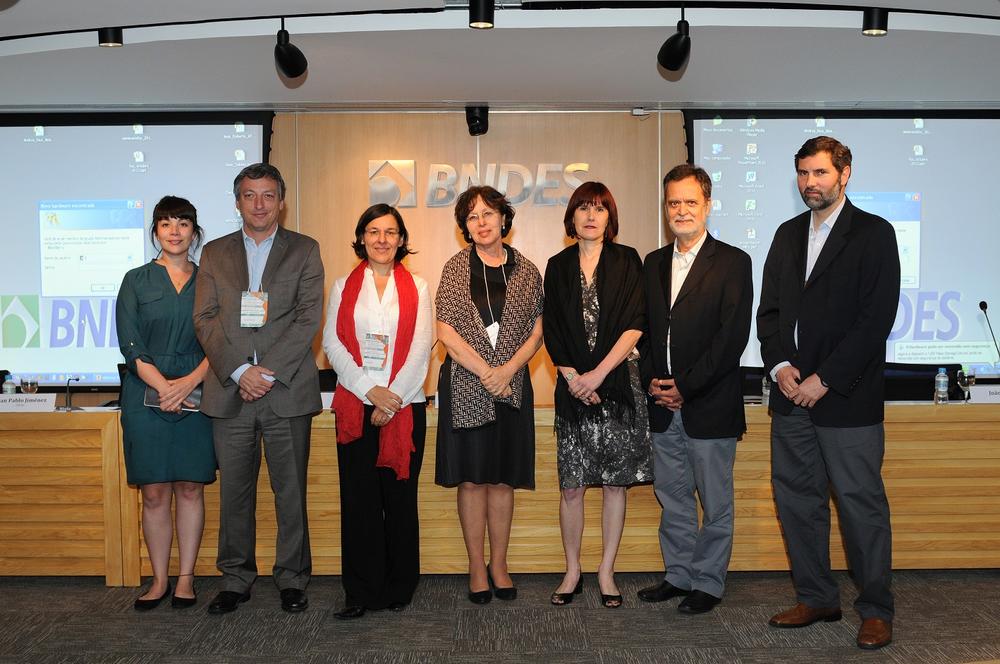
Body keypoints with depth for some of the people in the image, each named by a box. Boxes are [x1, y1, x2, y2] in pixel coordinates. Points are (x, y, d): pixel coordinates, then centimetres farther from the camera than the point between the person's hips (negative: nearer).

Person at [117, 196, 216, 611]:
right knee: (154, 492, 2)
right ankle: (160, 580, 13)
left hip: (197, 394, 1)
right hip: (146, 396, 0)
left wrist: (189, 382, -13)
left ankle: (186, 579, 13)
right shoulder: (136, 280, 7)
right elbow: (130, 345, -2)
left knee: (190, 488, 3)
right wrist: (164, 388, -14)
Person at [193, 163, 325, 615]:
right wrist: (239, 371, -10)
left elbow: (309, 318, -3)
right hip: (230, 391, 2)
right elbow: (205, 319, 4)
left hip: (287, 390, -2)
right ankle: (236, 579, 22)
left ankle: (292, 579, 17)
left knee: (291, 491, 4)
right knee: (234, 490, 8)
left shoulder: (304, 250, 7)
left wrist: (269, 371, -12)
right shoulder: (215, 253, 13)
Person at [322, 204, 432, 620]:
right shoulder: (344, 287, 11)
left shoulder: (417, 288, 9)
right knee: (358, 499, 0)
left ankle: (398, 589, 14)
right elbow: (333, 344, 2)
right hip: (355, 405, 1)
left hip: (405, 405, -1)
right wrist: (371, 390, -9)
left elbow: (420, 349, 1)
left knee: (400, 497, 2)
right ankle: (361, 593, 8)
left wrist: (393, 397, -10)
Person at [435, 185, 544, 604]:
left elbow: (537, 331, 5)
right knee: (471, 478, 3)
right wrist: (486, 371, -12)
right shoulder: (455, 268, 1)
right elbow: (445, 331, -5)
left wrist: (508, 369, -11)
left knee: (503, 477, 7)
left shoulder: (526, 271, 6)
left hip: (511, 386, 2)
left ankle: (499, 564, 20)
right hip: (465, 385, -1)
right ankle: (476, 567, 14)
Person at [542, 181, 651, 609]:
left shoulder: (627, 261, 4)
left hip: (618, 383, -1)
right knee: (571, 485, 2)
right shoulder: (558, 267, 10)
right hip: (573, 385, 1)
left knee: (615, 481, 3)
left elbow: (635, 325, -4)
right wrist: (573, 378, -7)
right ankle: (572, 572, 16)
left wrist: (598, 373, -11)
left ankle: (606, 573, 15)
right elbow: (552, 332, 6)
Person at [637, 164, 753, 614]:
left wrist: (686, 386, -15)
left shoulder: (732, 262, -5)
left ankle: (709, 583, 20)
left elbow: (733, 336, -12)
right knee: (672, 497, 14)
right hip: (664, 407, 5)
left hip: (710, 405, -5)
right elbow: (644, 329, 13)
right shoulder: (653, 263, 12)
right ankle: (678, 575, 28)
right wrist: (651, 380, -3)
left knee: (715, 502, 7)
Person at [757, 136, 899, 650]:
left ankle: (875, 610, 16)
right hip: (791, 394, 6)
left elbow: (876, 318, -11)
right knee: (796, 498, 11)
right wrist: (779, 365, -4)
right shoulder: (787, 234, 15)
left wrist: (824, 379, -15)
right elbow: (769, 309, 13)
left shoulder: (874, 234, -3)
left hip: (846, 397, -6)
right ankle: (816, 598, 25)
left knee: (862, 503, 1)